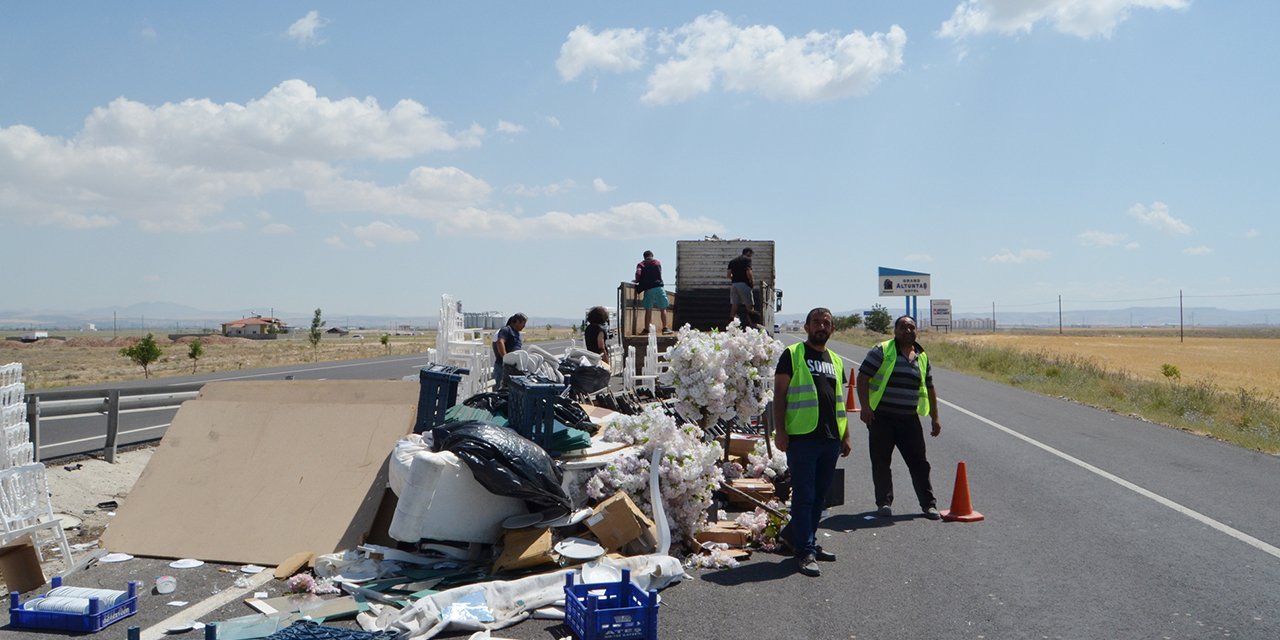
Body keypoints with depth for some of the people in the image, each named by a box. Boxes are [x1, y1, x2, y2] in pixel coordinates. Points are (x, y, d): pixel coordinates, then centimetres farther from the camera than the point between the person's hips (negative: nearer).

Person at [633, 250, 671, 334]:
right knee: (663, 309, 6)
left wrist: (637, 281, 8)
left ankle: (646, 329, 4)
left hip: (648, 289, 0)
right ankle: (665, 328, 4)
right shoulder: (657, 262, 16)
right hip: (659, 287, 0)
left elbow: (638, 274, -9)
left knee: (648, 310, 5)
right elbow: (659, 275, 16)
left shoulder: (640, 264, 9)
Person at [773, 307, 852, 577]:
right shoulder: (793, 354, 1)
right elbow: (779, 394, -4)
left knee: (819, 496, 12)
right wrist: (780, 431, -11)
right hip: (802, 437, -6)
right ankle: (805, 552, 0)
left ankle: (806, 541, 24)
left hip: (831, 439, 6)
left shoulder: (836, 360, 19)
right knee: (804, 496, -4)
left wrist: (846, 435, 16)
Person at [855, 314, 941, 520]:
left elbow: (929, 389, 20)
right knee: (881, 461, 2)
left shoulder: (922, 357, 13)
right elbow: (862, 378, -6)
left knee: (919, 462, 4)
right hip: (881, 417, -3)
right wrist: (865, 406, -15)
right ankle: (884, 502, 13)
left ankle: (928, 503, 12)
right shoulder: (882, 351, -3)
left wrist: (934, 419, 18)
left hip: (910, 420, 4)